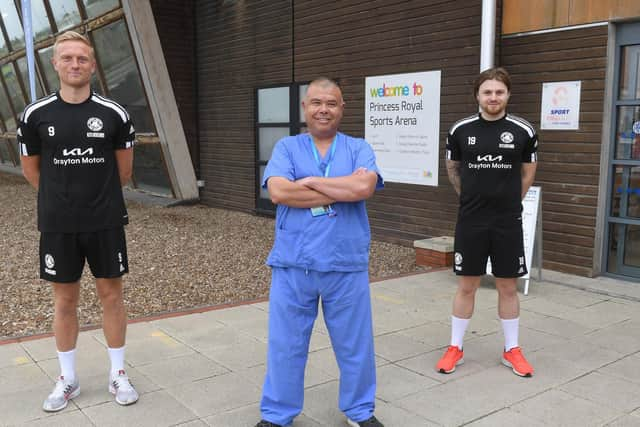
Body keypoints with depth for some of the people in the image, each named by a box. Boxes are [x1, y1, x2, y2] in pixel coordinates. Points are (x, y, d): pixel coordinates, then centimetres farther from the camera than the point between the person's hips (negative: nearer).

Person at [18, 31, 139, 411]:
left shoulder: (114, 114, -4)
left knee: (111, 294, 7)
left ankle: (119, 374, 22)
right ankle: (68, 379, 25)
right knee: (65, 299, 10)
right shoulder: (36, 115, -2)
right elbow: (31, 169, 11)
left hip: (106, 222, 0)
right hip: (57, 225, 1)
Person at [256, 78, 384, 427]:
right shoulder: (286, 147, 5)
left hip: (347, 266, 1)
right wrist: (343, 190, -12)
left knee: (355, 343, 13)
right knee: (285, 344, 10)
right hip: (292, 265, 0)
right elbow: (278, 192, -14)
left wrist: (310, 181, -10)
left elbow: (365, 187, -15)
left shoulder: (358, 148, 6)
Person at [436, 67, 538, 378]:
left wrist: (509, 201, 12)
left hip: (508, 223, 0)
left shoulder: (523, 131, -3)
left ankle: (512, 350, 25)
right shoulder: (460, 130, -2)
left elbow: (528, 173, 11)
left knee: (508, 286, 10)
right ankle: (455, 348, 22)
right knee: (467, 286, 8)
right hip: (470, 221, 0)